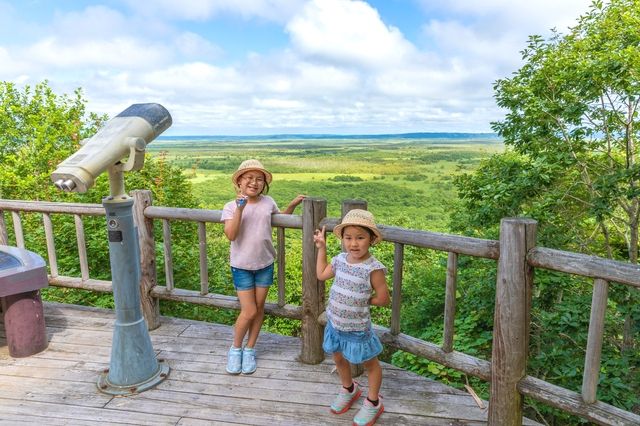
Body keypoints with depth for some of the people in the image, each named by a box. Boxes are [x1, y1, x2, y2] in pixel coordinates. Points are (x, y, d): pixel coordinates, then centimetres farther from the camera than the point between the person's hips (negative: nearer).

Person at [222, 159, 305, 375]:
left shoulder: (268, 202, 0)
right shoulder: (231, 206, -8)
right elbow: (231, 235, -20)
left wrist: (292, 205, 3)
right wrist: (240, 208, -27)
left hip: (265, 263, 3)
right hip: (242, 266, -3)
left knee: (259, 307, 11)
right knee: (249, 311, -2)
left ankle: (250, 349, 29)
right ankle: (236, 348, 24)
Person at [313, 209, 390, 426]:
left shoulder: (373, 268, -25)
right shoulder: (340, 259, -6)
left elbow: (383, 299, -18)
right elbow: (321, 274, 10)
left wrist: (362, 301, -7)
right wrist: (321, 248, 9)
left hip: (357, 329, -6)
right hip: (334, 324, 6)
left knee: (370, 364, 17)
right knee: (339, 358, 26)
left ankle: (373, 403, 39)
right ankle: (348, 389, 54)